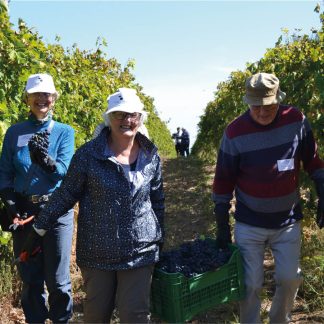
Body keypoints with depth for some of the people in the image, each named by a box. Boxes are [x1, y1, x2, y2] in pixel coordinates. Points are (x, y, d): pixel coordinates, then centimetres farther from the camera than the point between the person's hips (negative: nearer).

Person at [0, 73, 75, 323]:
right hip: (23, 211, 2)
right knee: (29, 276, 13)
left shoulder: (64, 132, -1)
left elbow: (64, 170, -13)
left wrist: (44, 159, -32)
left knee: (57, 278, 4)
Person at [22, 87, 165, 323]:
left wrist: (160, 239, 17)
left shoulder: (151, 156, 1)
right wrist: (39, 230, 0)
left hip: (140, 251, 1)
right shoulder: (88, 154, -9)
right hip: (97, 251, -1)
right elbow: (66, 195, -1)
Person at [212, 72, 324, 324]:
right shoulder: (235, 132, -14)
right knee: (251, 284, 4)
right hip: (249, 223, -2)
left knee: (290, 278, 6)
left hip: (288, 220, 2)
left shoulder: (296, 121, -8)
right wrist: (222, 224, -3)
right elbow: (223, 180, -6)